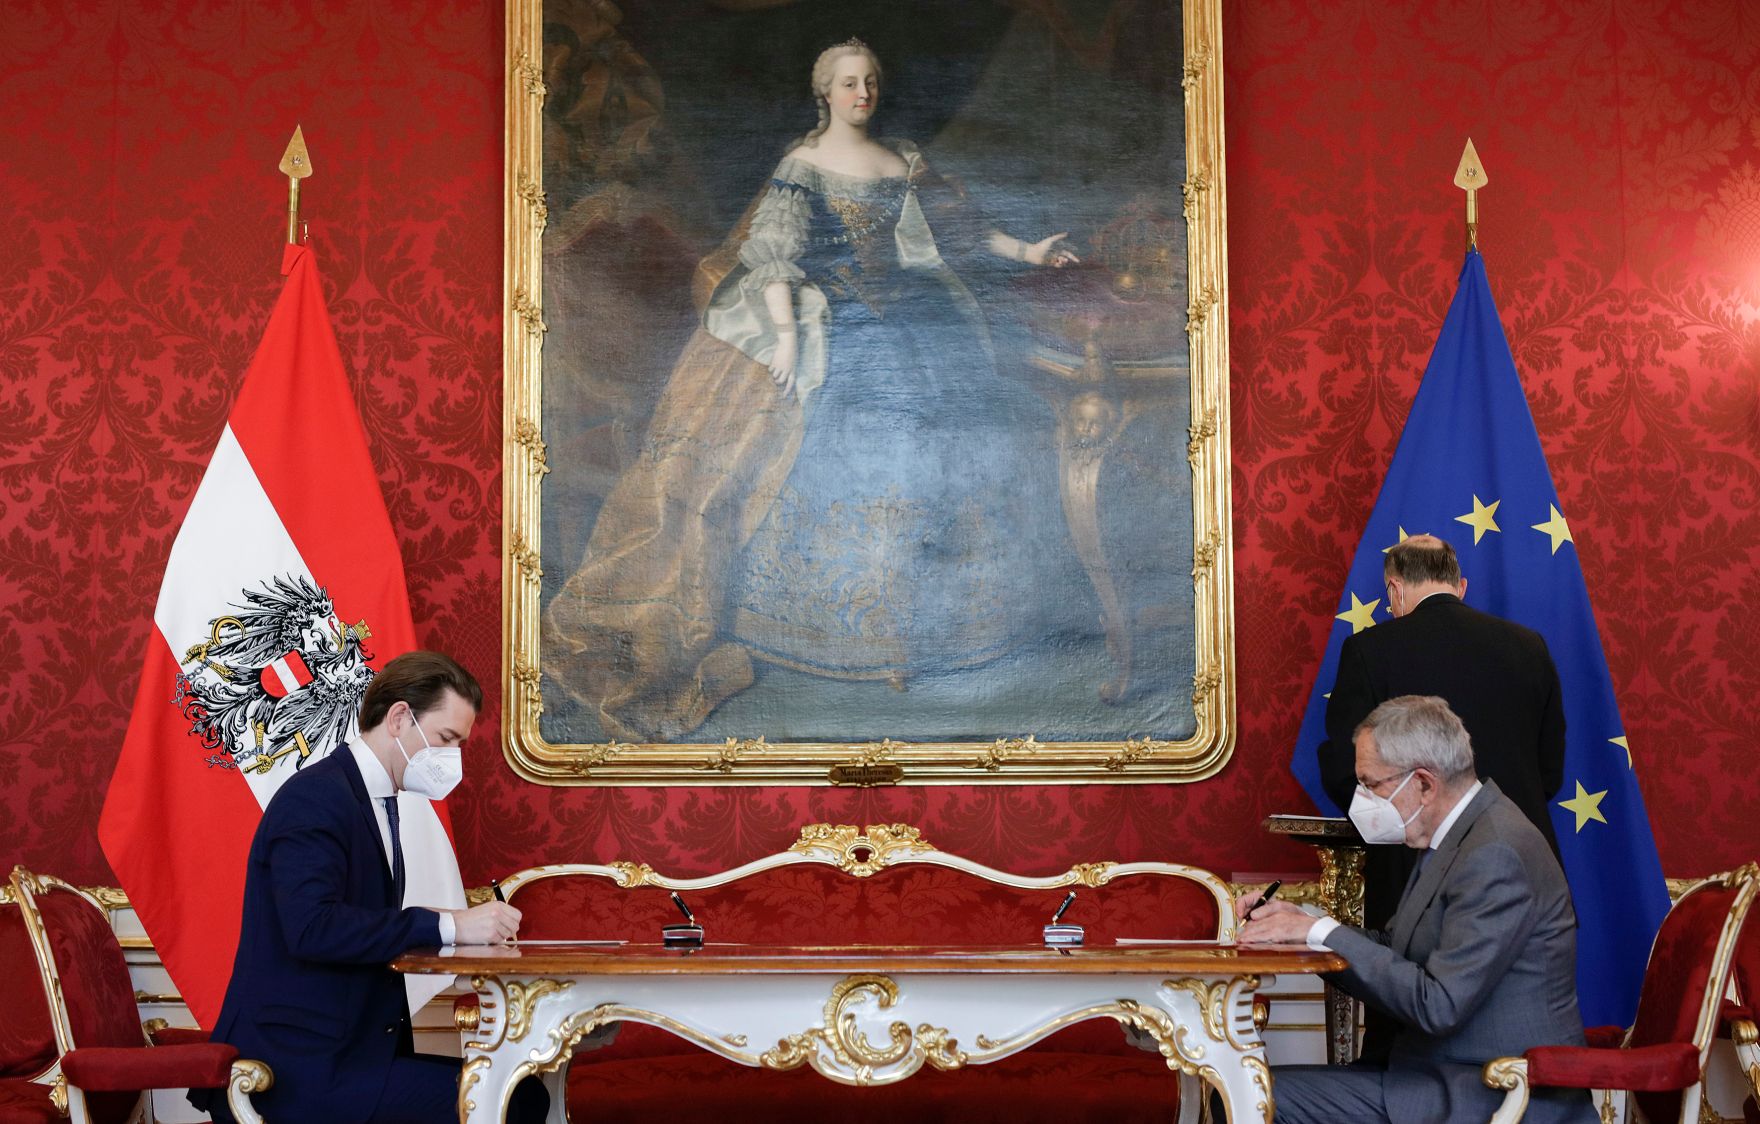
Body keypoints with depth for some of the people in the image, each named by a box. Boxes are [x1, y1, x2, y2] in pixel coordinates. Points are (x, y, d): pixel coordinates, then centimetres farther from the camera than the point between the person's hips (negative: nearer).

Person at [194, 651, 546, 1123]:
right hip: (299, 1070, -9)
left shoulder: (374, 799, 16)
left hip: (345, 1050, 9)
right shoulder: (316, 796, -13)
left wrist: (466, 926, 0)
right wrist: (448, 925, -25)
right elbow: (311, 928, -26)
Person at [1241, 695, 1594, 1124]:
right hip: (1435, 1079, 9)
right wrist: (1303, 923, 0)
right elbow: (1393, 952, 14)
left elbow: (1437, 1005, -23)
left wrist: (1321, 932, -17)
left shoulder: (1497, 854, -21)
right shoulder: (1458, 838, 9)